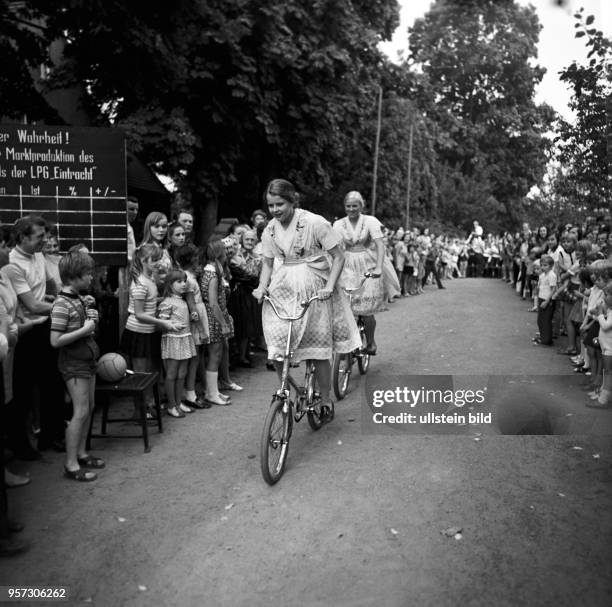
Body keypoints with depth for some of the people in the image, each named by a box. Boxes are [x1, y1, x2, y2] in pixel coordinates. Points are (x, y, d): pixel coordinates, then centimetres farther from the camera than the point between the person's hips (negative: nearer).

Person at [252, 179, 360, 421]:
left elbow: (338, 257, -8)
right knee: (276, 346, -10)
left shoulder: (314, 223, -12)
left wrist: (329, 286, -19)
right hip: (282, 290, 4)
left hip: (314, 291, -3)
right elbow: (268, 264, 12)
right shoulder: (270, 230, 3)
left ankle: (326, 401, 22)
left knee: (319, 350, 2)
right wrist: (262, 287, -6)